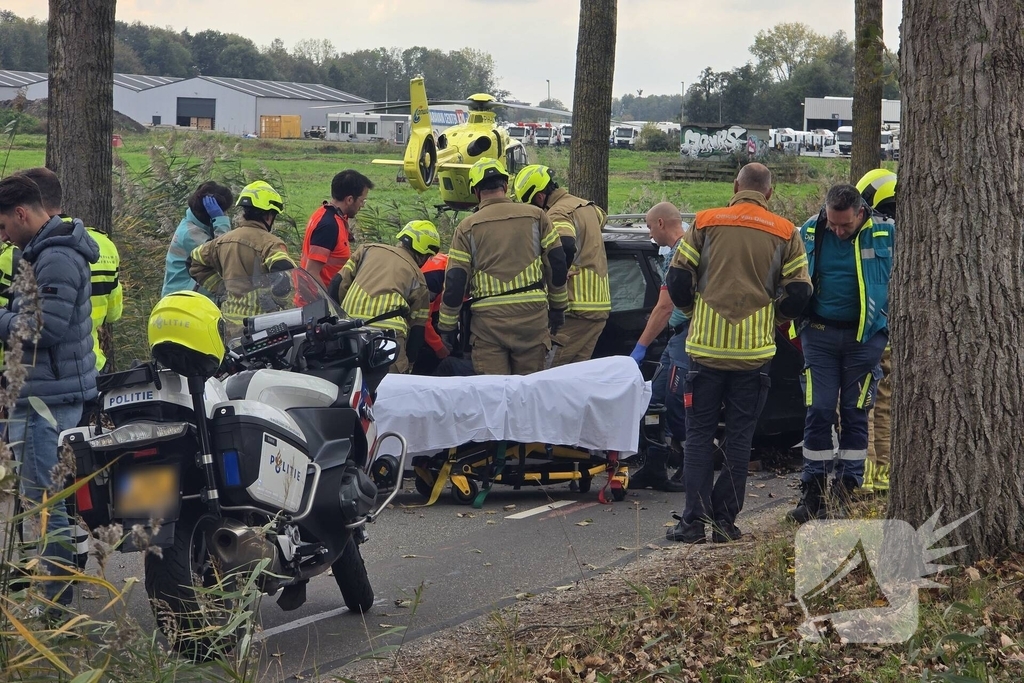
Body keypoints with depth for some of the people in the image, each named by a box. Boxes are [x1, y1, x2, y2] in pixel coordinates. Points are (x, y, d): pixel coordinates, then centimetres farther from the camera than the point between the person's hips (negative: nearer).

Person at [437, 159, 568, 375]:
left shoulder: (467, 228, 3)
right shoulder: (535, 216, 6)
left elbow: (455, 282, 1)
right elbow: (557, 265, 6)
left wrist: (445, 324, 10)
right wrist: (557, 308, 17)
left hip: (488, 318, -1)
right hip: (532, 315, 1)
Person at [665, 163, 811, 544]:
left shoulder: (705, 224, 1)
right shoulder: (784, 233, 2)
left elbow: (678, 280, 0)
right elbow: (798, 292, 0)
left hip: (706, 345, 0)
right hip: (754, 351, 1)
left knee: (699, 435, 6)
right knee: (739, 437, 8)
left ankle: (695, 520, 0)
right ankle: (725, 521, 7)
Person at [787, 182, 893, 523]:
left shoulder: (886, 234, -4)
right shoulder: (810, 233, 1)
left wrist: (890, 332, 3)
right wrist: (797, 318, 10)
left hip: (864, 337, -1)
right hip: (820, 334, 1)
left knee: (855, 415, 3)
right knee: (818, 412, -1)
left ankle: (845, 492, 10)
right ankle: (813, 492, 5)